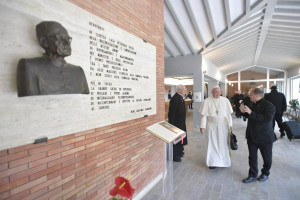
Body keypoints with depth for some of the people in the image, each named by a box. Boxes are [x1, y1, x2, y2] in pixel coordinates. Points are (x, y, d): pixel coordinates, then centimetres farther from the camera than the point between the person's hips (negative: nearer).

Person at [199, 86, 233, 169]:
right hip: (211, 125, -1)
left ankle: (224, 161, 30)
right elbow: (204, 115, -5)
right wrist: (202, 126, -9)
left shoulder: (225, 100, 1)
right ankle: (212, 162, 22)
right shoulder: (207, 101, -4)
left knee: (223, 143, 11)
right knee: (212, 144, 7)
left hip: (223, 125, 2)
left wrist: (230, 125, -1)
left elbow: (229, 114, 3)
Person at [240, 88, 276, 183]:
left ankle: (265, 173, 39)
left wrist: (251, 113, -32)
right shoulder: (254, 105, 5)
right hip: (252, 136, 6)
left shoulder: (269, 106, -16)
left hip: (265, 137, -6)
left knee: (266, 157, 17)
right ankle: (252, 175, 24)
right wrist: (244, 112, -2)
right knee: (252, 157, 11)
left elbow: (267, 119, -30)